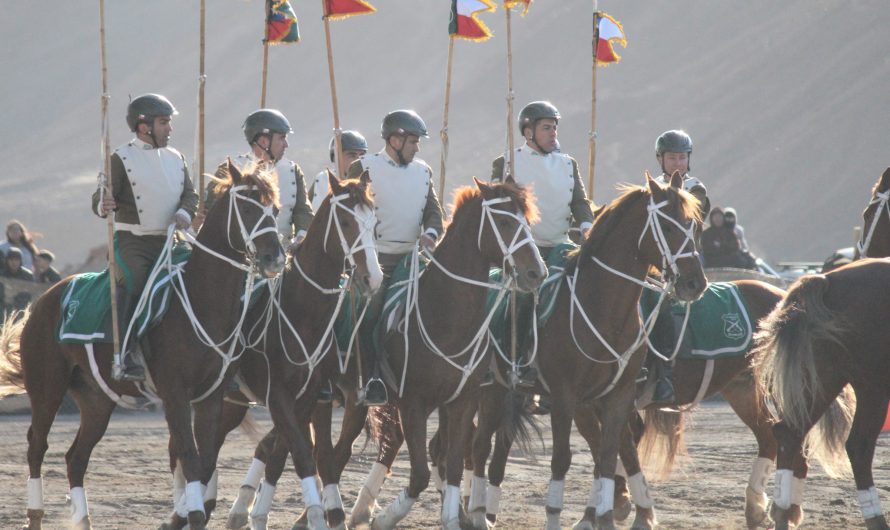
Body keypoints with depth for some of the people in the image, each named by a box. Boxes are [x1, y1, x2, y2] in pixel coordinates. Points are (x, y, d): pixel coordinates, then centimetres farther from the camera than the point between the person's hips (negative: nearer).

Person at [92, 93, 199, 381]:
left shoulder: (175, 158, 15)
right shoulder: (122, 158, -2)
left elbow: (190, 194, 13)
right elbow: (100, 200, -6)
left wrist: (184, 213, -9)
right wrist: (104, 205, -31)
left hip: (167, 241, 6)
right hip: (131, 240, -6)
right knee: (134, 283, -27)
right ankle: (122, 359, -32)